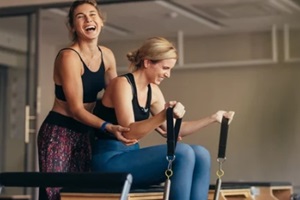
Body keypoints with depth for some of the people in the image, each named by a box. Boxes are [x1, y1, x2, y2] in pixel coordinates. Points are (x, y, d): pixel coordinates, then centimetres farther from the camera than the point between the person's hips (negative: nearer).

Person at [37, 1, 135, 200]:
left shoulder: (107, 55, 4)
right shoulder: (69, 56, -18)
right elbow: (76, 109, -20)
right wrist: (109, 127, -32)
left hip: (85, 132, 7)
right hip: (58, 132, -7)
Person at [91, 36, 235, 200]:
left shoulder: (153, 91, 11)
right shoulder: (122, 84, -13)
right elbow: (129, 133, -24)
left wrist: (213, 118, 8)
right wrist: (163, 115, -39)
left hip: (131, 157, 8)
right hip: (110, 161, -8)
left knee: (200, 155, -12)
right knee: (182, 153, -26)